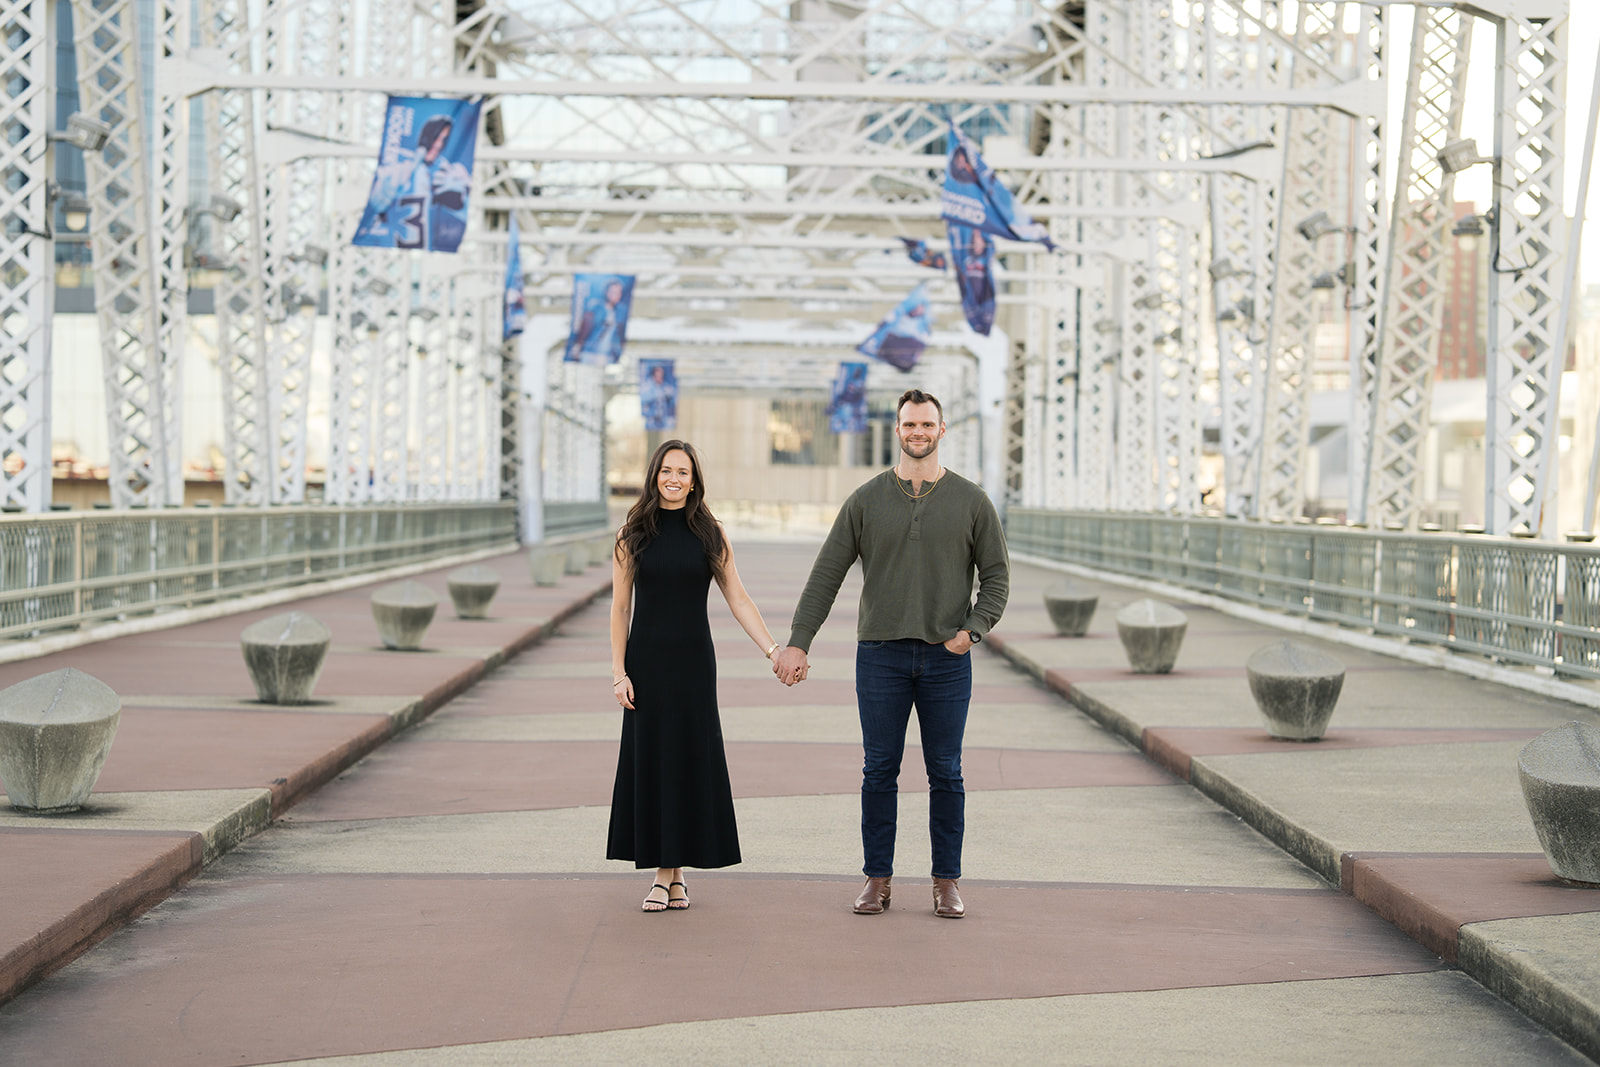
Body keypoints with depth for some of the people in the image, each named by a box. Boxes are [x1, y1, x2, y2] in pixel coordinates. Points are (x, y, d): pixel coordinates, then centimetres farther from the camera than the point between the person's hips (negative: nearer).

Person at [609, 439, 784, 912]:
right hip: (647, 660, -1)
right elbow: (620, 608, 2)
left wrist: (773, 650, -7)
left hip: (693, 660, 1)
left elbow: (738, 599, 3)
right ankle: (663, 874, 5)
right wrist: (619, 672, -5)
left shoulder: (709, 534, 3)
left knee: (691, 759, 1)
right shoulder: (633, 535, 2)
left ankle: (676, 873, 9)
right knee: (651, 760, 0)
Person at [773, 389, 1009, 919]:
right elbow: (826, 574, 3)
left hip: (946, 658, 0)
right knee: (879, 771, 3)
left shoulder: (971, 502, 4)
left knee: (946, 773, 4)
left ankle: (947, 881, 11)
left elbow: (997, 575, 7)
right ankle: (877, 879, 11)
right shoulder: (867, 501, 4)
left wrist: (973, 630, -9)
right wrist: (798, 642, -4)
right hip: (880, 655, 0)